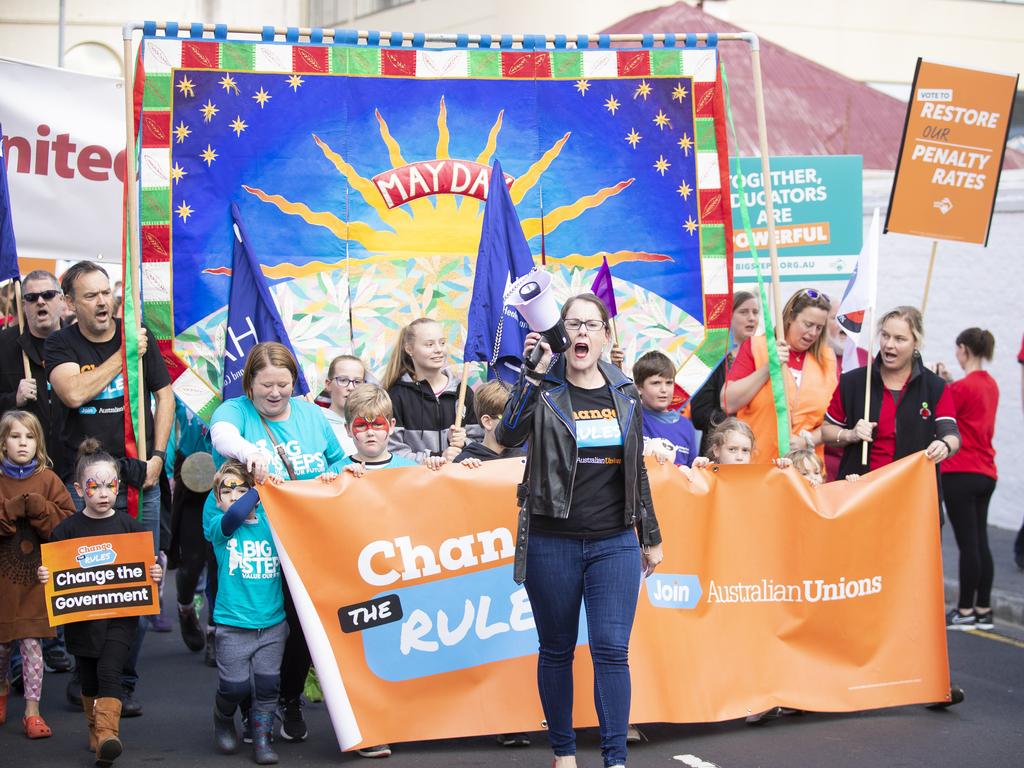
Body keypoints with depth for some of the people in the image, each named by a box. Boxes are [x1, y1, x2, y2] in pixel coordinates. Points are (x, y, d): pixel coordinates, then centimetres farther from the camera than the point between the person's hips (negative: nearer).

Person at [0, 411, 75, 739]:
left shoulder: (48, 480, 1)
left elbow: (67, 521, -6)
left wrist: (38, 508, -18)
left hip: (36, 574, 0)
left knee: (31, 643, -1)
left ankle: (32, 711, 6)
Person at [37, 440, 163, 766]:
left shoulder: (130, 527, 0)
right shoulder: (67, 529, -1)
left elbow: (148, 566, 7)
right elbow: (53, 567, 3)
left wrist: (155, 574, -13)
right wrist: (44, 576, -17)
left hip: (121, 615, -2)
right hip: (82, 616, 2)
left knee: (108, 671, -16)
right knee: (89, 681, 12)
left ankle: (107, 735, -22)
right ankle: (96, 732, 28)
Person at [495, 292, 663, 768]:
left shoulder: (625, 393, 6)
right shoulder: (543, 389, -3)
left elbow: (637, 470, 14)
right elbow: (507, 436, -22)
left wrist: (650, 537, 16)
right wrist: (532, 375, -30)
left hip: (615, 543, 2)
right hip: (552, 544, -2)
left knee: (611, 650, -5)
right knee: (557, 651, 9)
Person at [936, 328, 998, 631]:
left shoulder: (964, 386, -15)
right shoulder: (990, 385, 8)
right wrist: (949, 383, 11)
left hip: (961, 474, -8)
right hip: (986, 473, 8)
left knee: (967, 542, -4)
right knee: (980, 541, 11)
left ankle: (966, 611, 2)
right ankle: (983, 609, 15)